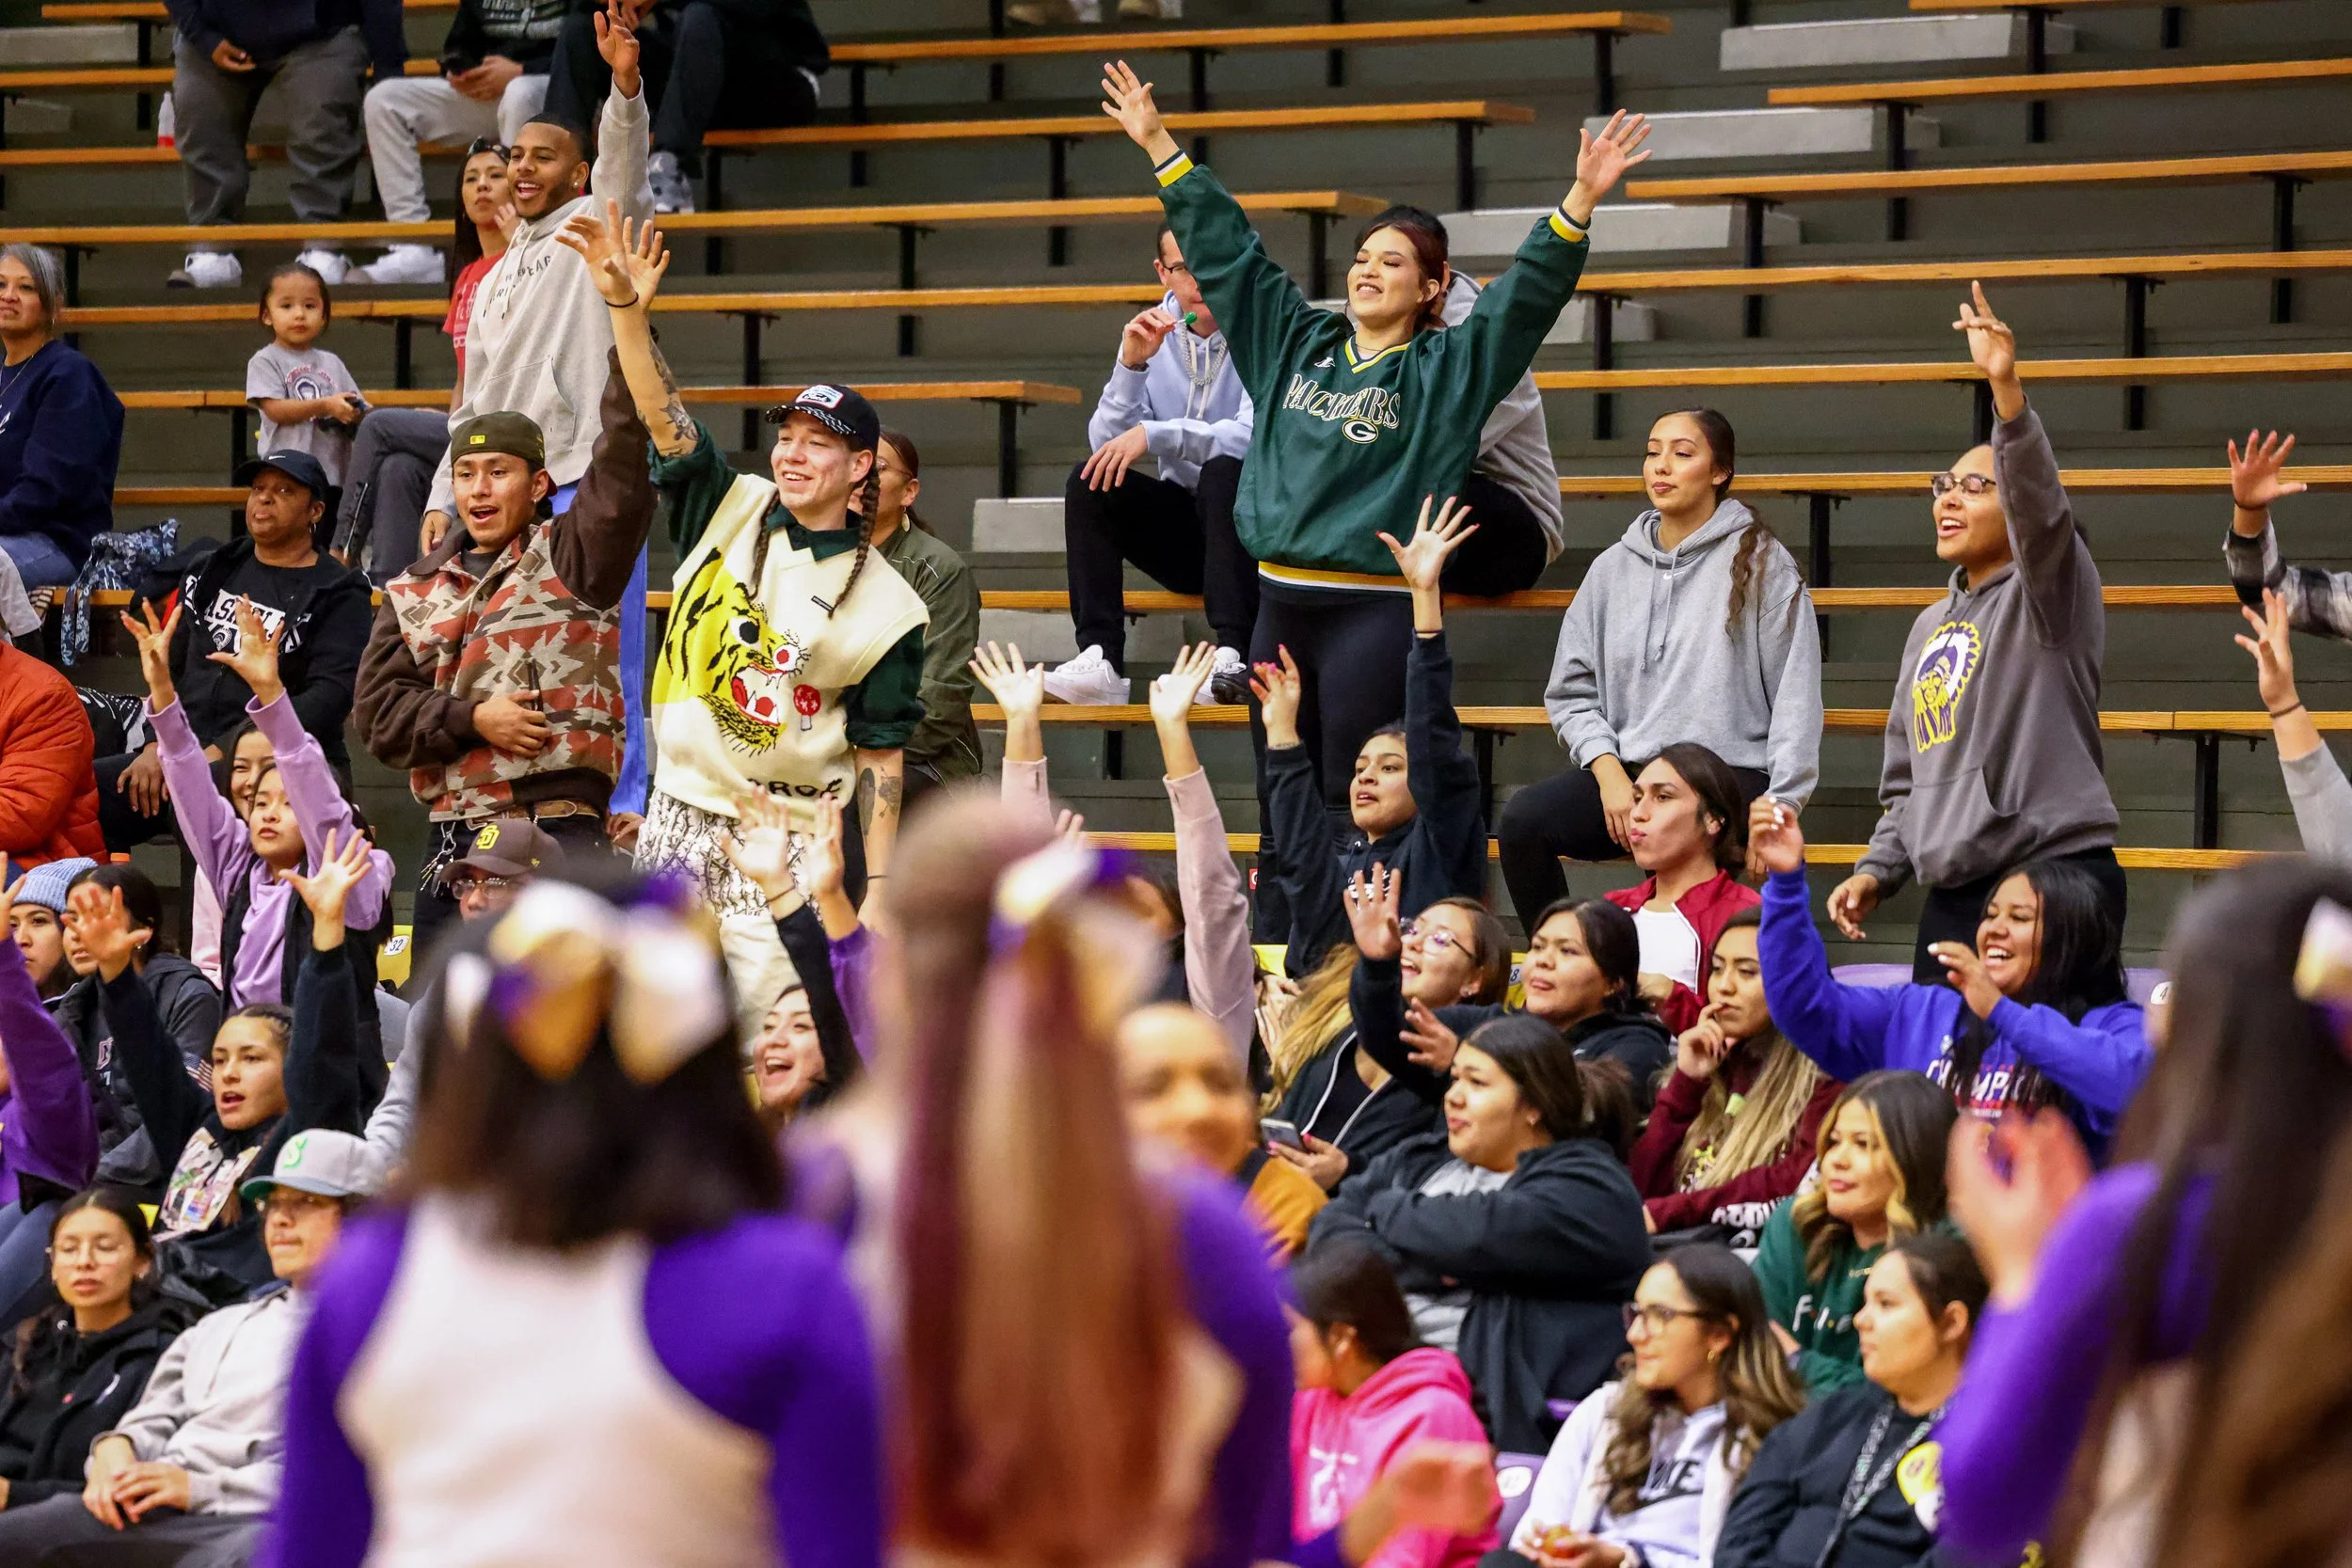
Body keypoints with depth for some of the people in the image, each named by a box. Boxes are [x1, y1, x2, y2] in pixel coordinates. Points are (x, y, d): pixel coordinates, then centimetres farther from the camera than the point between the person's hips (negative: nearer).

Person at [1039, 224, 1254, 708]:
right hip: (1184, 526, 5)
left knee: (1223, 472, -34)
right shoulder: (1155, 334, 3)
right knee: (1087, 483, -17)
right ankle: (1100, 662, -27)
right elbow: (1105, 444, -4)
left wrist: (1154, 435, -31)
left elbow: (1258, 435, -25)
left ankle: (1233, 662, -42)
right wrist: (1131, 365, -18)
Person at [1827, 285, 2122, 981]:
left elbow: (2039, 504, -23)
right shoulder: (1932, 626, 22)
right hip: (1952, 895, 7)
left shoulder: (2046, 595, -1)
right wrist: (1878, 870, 14)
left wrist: (2007, 390, -36)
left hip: (2055, 878, -7)